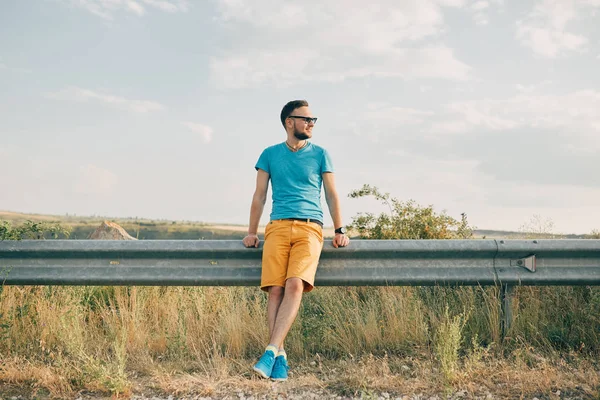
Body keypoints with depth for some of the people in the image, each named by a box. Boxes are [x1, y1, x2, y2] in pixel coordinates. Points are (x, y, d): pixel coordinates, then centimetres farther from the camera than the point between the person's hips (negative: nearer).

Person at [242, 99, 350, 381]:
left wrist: (339, 230, 7)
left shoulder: (319, 154, 14)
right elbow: (259, 195, 15)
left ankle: (270, 352, -24)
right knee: (275, 289, -12)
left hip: (310, 228, -1)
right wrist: (252, 232, 10)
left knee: (295, 285, -22)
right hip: (278, 227, 1)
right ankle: (280, 357, -8)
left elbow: (332, 194, 15)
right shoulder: (270, 154, 14)